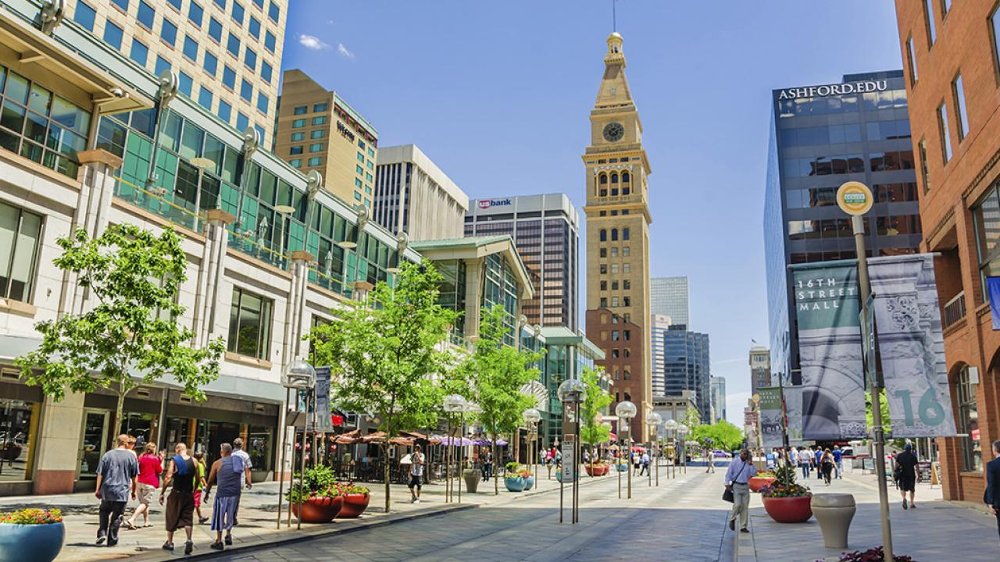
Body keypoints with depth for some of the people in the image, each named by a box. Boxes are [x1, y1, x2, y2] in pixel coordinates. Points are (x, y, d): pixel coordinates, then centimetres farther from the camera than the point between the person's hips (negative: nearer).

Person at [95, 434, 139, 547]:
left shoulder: (108, 455, 1)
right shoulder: (131, 456, -1)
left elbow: (100, 474, -1)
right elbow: (134, 477, 3)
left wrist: (98, 489, 6)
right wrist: (133, 491, 13)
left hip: (107, 491, 1)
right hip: (122, 491, -1)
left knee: (104, 512, 20)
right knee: (117, 516, 7)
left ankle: (102, 533, 5)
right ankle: (112, 540, 10)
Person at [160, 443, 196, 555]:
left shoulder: (174, 460, -8)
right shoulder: (193, 461, 1)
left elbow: (168, 478, -16)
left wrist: (162, 493, -9)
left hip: (176, 493, -2)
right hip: (189, 494, 2)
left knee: (172, 518, 13)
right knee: (188, 518, 8)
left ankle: (169, 543, 23)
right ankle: (189, 540, -9)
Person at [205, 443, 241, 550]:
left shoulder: (217, 463, -1)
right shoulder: (237, 462, 9)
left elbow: (210, 481, 4)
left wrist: (207, 493, 15)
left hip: (222, 493, -4)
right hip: (235, 493, 4)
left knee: (219, 517, 8)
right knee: (230, 515, 22)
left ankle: (219, 542, 11)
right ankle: (228, 535, 28)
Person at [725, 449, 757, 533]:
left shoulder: (749, 464, 10)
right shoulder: (734, 462, 1)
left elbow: (754, 473, 0)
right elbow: (728, 474, 0)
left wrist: (751, 465, -9)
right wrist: (727, 484, -6)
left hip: (745, 486, 4)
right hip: (736, 486, -4)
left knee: (745, 507, 3)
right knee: (737, 504, -16)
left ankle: (743, 527, 9)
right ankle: (732, 519, 10)